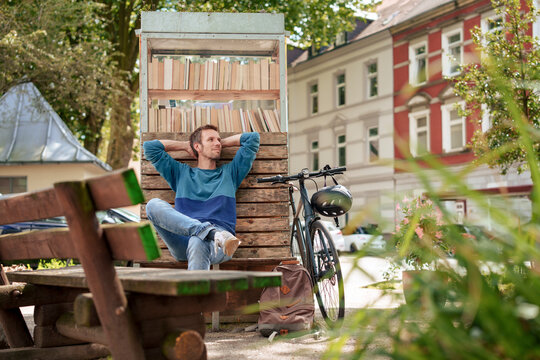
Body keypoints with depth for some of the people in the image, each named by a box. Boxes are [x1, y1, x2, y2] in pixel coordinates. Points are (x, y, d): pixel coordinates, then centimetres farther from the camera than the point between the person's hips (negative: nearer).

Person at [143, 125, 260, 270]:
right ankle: (214, 232, -40)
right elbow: (149, 147, 26)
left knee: (197, 243, -40)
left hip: (216, 247, -1)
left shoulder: (229, 172, 29)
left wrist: (223, 143, 36)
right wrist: (185, 145, 34)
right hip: (183, 243, 2)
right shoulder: (181, 173, 29)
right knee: (153, 205, -26)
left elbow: (253, 138, 29)